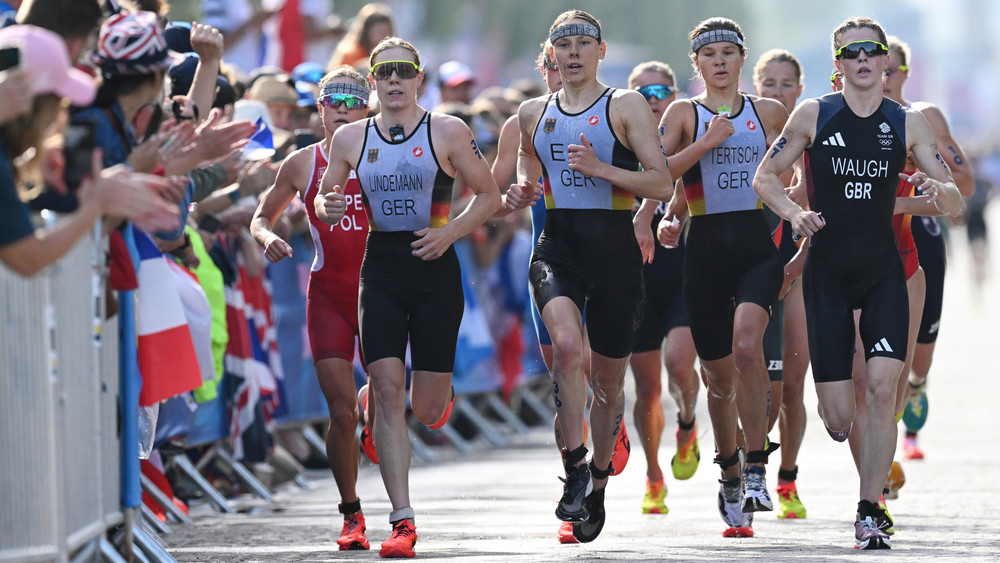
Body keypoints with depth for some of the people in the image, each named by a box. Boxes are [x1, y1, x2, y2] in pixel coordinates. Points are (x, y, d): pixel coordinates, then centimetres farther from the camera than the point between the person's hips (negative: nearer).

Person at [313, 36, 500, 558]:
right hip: (380, 270, 2)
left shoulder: (447, 131, -1)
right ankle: (402, 520, -10)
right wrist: (329, 207, -8)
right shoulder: (350, 138, 6)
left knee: (427, 409, 0)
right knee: (387, 391, -12)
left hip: (435, 270, -2)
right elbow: (324, 200, 16)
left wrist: (450, 231, -11)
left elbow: (488, 195, 4)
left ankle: (442, 394, 41)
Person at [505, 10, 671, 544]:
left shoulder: (626, 105, -1)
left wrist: (599, 168, -19)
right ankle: (574, 466, -20)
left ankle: (597, 484, 31)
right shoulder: (533, 113, 11)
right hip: (556, 246, 1)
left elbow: (662, 183, -7)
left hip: (614, 248, -1)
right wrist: (523, 191, 7)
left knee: (607, 380, 9)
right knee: (566, 343, -29)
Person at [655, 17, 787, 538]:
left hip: (759, 245, -1)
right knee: (719, 376, 7)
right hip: (706, 248, 1)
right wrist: (708, 141, -15)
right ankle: (730, 475, 31)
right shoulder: (684, 113, 6)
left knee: (746, 344, -27)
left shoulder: (769, 112, 11)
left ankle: (756, 470, -21)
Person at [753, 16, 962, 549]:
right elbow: (764, 177, 7)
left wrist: (938, 190, -20)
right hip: (827, 271, -1)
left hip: (883, 270, 1)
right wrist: (794, 212, -13)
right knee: (838, 419, -5)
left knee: (882, 386, -17)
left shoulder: (909, 122, 3)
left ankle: (869, 512, -9)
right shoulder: (813, 114, 1)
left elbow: (956, 203, 4)